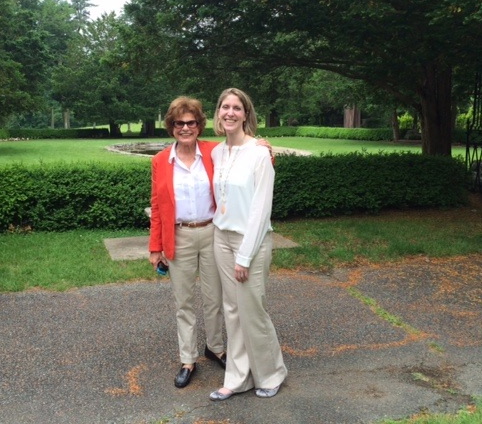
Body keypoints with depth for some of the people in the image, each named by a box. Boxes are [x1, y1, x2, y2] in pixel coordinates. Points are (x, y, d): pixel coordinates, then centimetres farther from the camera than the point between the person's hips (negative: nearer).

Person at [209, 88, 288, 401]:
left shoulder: (259, 153, -15)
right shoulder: (217, 152, 5)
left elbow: (261, 208, -16)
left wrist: (244, 255, -16)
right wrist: (221, 233, 9)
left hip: (252, 240, -6)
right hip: (222, 237, 6)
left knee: (252, 311, 3)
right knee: (233, 310, 13)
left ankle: (271, 374, 27)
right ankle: (238, 378, 26)